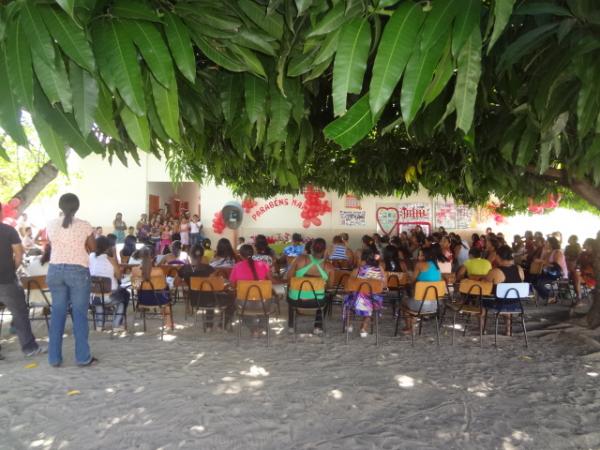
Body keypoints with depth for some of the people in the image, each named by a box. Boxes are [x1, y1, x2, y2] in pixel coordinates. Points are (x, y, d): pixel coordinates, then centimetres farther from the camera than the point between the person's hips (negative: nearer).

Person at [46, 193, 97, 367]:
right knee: (79, 313, 3)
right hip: (78, 271, -3)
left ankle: (54, 358, 15)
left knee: (57, 312, 11)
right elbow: (93, 248, 5)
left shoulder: (51, 225, 1)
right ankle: (83, 357, 7)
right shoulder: (84, 226, -8)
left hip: (55, 270, 3)